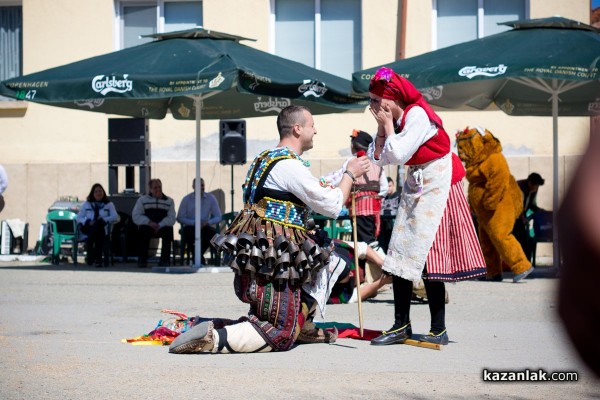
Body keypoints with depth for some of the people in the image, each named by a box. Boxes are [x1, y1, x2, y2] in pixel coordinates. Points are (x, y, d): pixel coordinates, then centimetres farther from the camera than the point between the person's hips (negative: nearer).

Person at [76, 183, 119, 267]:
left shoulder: (109, 204, 20)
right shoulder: (86, 204, 24)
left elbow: (115, 218, 4)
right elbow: (79, 218, 14)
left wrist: (103, 220, -11)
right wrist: (88, 222, -6)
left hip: (103, 230, 0)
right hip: (88, 230, 0)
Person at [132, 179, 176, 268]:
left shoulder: (169, 201, 15)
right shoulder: (142, 199, 14)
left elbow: (171, 218, 1)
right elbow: (135, 217, 1)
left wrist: (160, 225, -17)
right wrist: (149, 222, -16)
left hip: (163, 227, 0)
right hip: (147, 227, 0)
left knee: (168, 230, -33)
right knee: (144, 230, -34)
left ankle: (165, 260, -27)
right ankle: (142, 260, -28)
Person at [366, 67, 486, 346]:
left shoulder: (417, 115, -17)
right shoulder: (394, 120, 8)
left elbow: (398, 155, -25)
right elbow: (378, 158, 6)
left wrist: (389, 126, -13)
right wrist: (382, 128, -3)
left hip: (436, 187, -9)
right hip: (414, 188, 9)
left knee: (425, 257, -10)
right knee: (401, 257, 4)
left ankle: (438, 330, -4)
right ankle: (401, 325, 9)